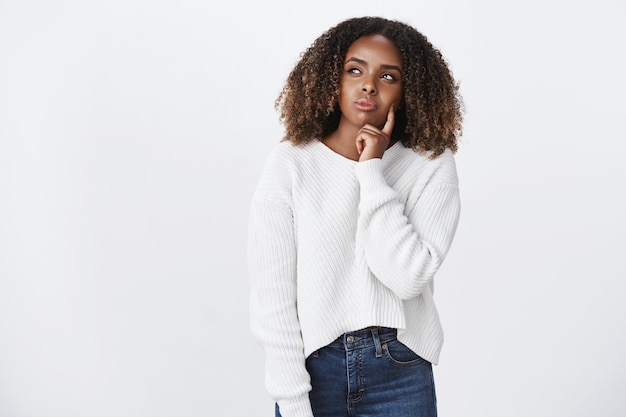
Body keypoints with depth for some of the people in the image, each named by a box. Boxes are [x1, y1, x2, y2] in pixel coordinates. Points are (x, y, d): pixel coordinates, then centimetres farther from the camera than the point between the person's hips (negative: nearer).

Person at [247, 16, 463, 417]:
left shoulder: (431, 166, -6)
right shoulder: (290, 164, -8)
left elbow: (408, 277, -19)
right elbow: (271, 294, -9)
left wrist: (373, 172, -17)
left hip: (400, 373, 1)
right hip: (313, 367, 0)